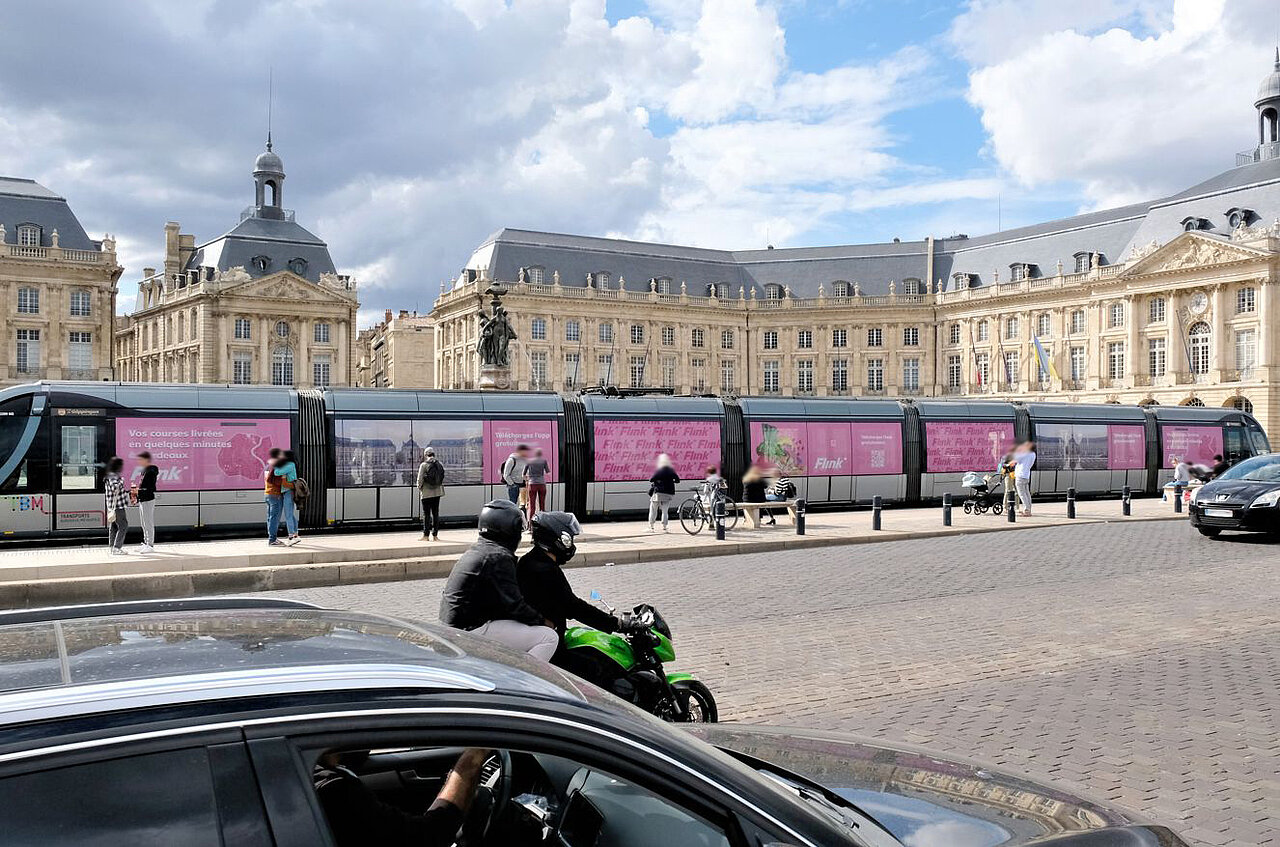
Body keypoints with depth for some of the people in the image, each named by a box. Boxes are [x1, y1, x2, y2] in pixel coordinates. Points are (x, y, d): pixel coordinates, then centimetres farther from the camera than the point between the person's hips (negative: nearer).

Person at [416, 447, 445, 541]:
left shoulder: (423, 465, -10)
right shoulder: (440, 465, 3)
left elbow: (420, 479, -8)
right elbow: (442, 478, 6)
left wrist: (419, 488, 8)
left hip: (426, 493, -4)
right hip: (437, 492, 4)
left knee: (426, 514, 0)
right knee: (435, 513, 8)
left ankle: (426, 535, 0)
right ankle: (435, 535, 9)